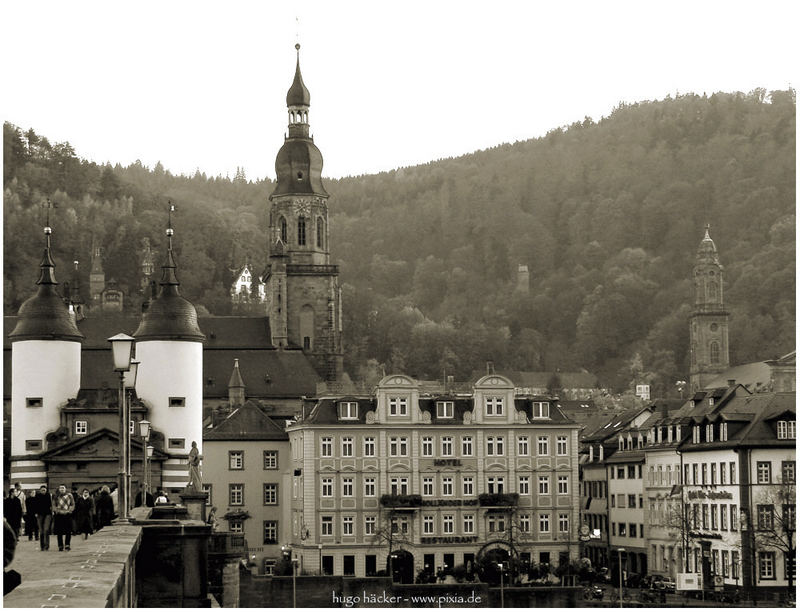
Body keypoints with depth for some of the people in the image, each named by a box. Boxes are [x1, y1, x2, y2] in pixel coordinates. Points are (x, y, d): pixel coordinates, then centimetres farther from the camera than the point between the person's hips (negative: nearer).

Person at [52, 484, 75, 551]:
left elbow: (73, 504, 8)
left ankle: (67, 545, 3)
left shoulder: (69, 495, 6)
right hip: (59, 515, 1)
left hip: (67, 515, -1)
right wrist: (57, 510, -7)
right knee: (59, 532, -1)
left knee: (68, 531, -4)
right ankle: (60, 545, 6)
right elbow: (54, 505, 8)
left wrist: (69, 510, -6)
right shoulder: (56, 496, 8)